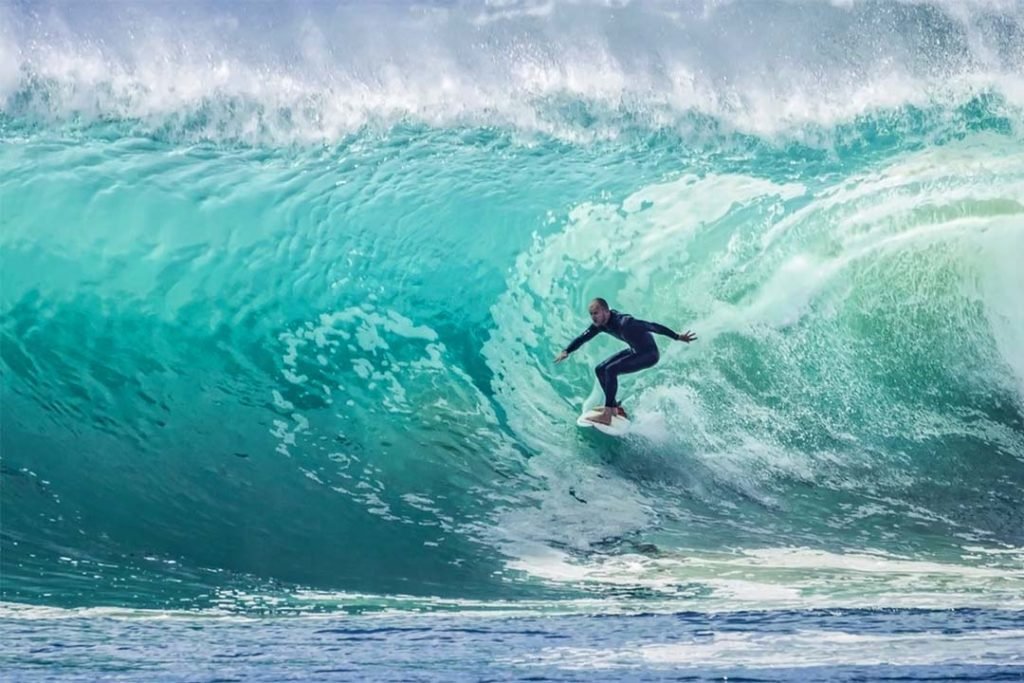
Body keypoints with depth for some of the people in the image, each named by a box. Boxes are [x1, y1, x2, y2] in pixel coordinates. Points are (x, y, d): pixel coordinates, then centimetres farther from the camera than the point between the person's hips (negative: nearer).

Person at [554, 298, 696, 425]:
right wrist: (566, 351, -10)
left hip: (649, 354, -9)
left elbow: (652, 326, -33)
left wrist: (677, 337, -35)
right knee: (600, 369, 7)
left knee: (611, 370, -23)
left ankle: (607, 415, -22)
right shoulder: (600, 324, -7)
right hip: (634, 351, 9)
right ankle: (616, 408, 17)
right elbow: (584, 337, 4)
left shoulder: (623, 322, -32)